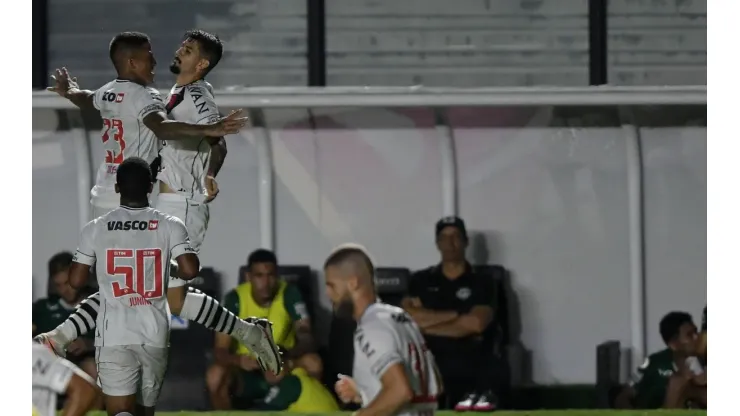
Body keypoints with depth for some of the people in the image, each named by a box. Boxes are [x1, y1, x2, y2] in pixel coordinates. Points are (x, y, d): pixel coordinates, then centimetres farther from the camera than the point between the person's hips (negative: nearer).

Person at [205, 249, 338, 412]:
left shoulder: (289, 294, -15)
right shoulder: (235, 299, -16)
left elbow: (307, 339, -22)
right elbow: (220, 350, -19)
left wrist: (286, 355, -44)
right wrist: (239, 360, -42)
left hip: (282, 366, 1)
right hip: (247, 370, -1)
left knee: (312, 363, -30)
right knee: (215, 375, -31)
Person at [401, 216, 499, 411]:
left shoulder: (482, 284, 7)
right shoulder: (420, 281, 12)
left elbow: (476, 323, -8)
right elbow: (411, 317, -3)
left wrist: (427, 326, -3)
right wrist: (458, 316, -5)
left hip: (472, 378, -1)